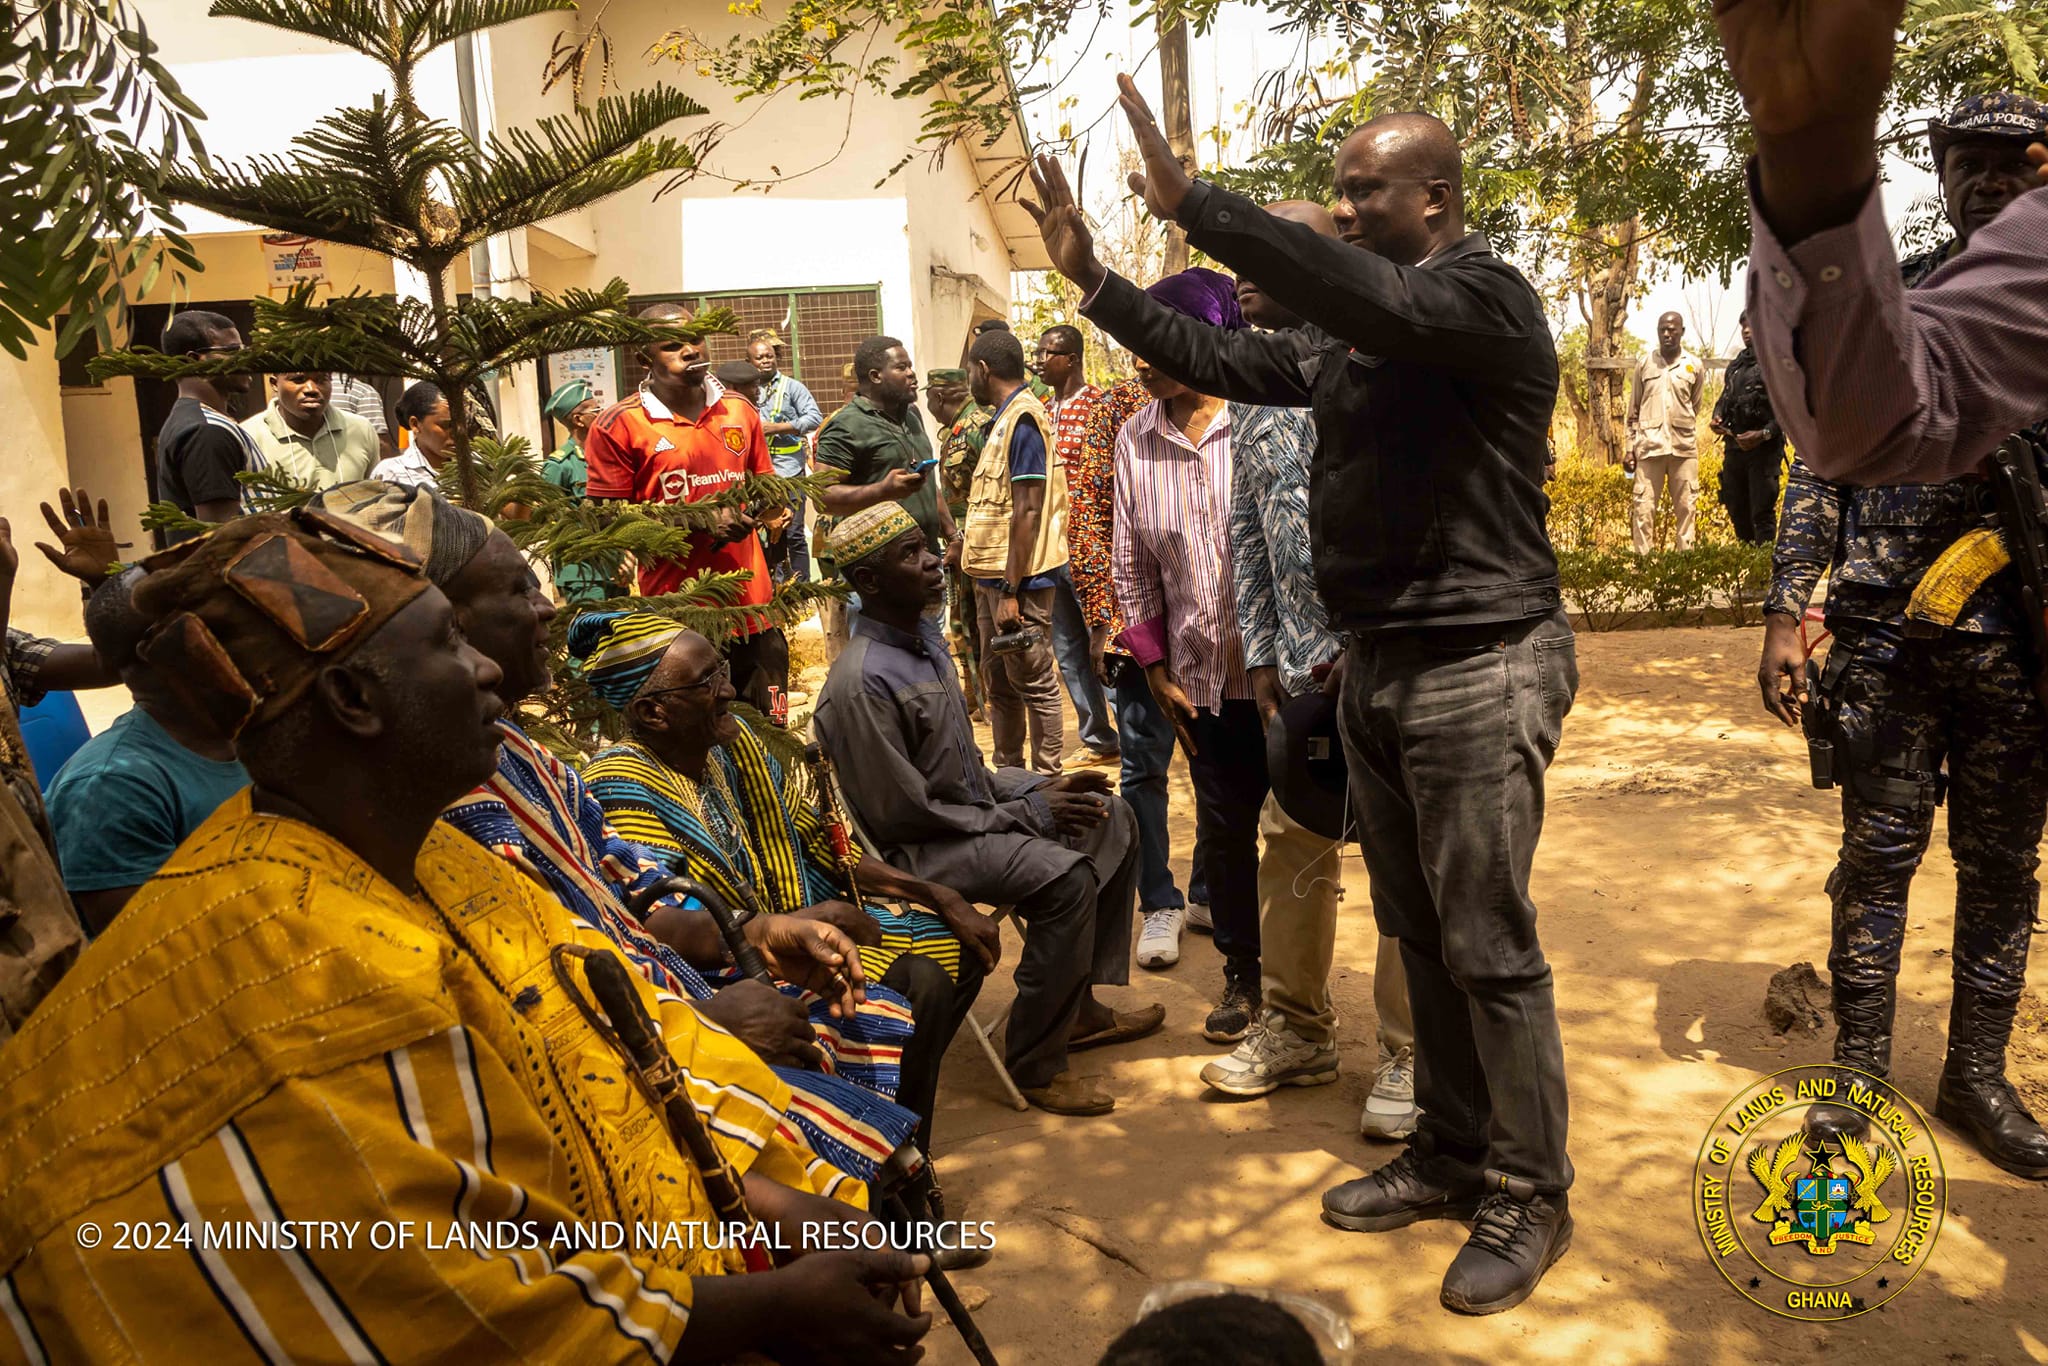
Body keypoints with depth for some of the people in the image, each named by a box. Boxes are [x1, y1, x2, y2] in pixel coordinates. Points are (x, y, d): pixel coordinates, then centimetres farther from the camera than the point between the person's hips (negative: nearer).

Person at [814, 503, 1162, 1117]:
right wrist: (1027, 813, -16)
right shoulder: (860, 684, -25)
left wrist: (1040, 789, 0)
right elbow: (904, 812, -23)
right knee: (1064, 876, -27)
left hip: (972, 804, 10)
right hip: (916, 848, -10)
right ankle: (1033, 1064, -12)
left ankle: (1080, 1003, 18)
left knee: (1110, 816, 11)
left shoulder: (922, 635, 4)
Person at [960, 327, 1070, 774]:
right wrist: (963, 549, 26)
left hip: (1017, 579, -10)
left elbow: (1027, 511, -20)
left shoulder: (1022, 418, -15)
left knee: (1034, 683, -1)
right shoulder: (1004, 418, 13)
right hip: (992, 575, 10)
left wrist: (1011, 590, -22)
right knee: (998, 682, 17)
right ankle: (1008, 774, 28)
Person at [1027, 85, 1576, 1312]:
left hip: (1481, 667, -8)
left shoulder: (1485, 298, -11)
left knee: (1489, 947, -1)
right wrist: (1094, 279, 14)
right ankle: (1452, 1156, 29)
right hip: (1380, 663, 8)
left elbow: (1377, 298, -30)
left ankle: (1532, 1196, 16)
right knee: (1422, 935, 15)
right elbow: (1222, 360, 19)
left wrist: (1195, 205, -30)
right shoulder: (1351, 334, 13)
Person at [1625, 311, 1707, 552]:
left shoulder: (1694, 366, 7)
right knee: (1643, 506, -5)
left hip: (1684, 447, 1)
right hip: (1649, 445, 0)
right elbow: (1633, 411, 11)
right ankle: (1642, 556, -1)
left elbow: (1695, 407, 18)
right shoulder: (1645, 364, 8)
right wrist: (1630, 448, 6)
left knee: (1685, 506, 2)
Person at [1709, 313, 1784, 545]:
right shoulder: (1736, 364, 18)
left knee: (1762, 511, -8)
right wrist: (1717, 417, 5)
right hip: (1734, 445, 7)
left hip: (1763, 447, -7)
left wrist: (1763, 434, -22)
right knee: (1736, 509, 12)